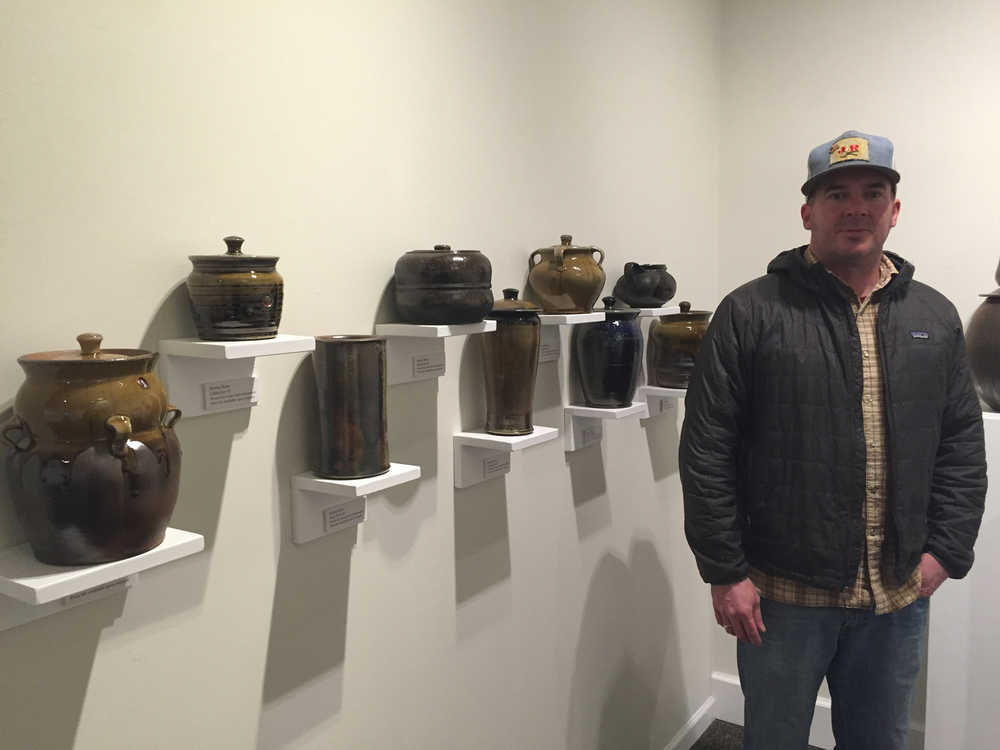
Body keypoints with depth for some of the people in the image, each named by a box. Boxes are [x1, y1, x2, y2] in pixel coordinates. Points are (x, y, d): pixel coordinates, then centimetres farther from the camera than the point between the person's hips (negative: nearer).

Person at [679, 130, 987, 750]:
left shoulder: (935, 317, 7)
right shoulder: (752, 313, -8)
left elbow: (963, 445, 10)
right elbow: (707, 452, -10)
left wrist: (946, 549, 1)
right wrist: (725, 572, -11)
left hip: (900, 598, 4)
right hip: (784, 594, -4)